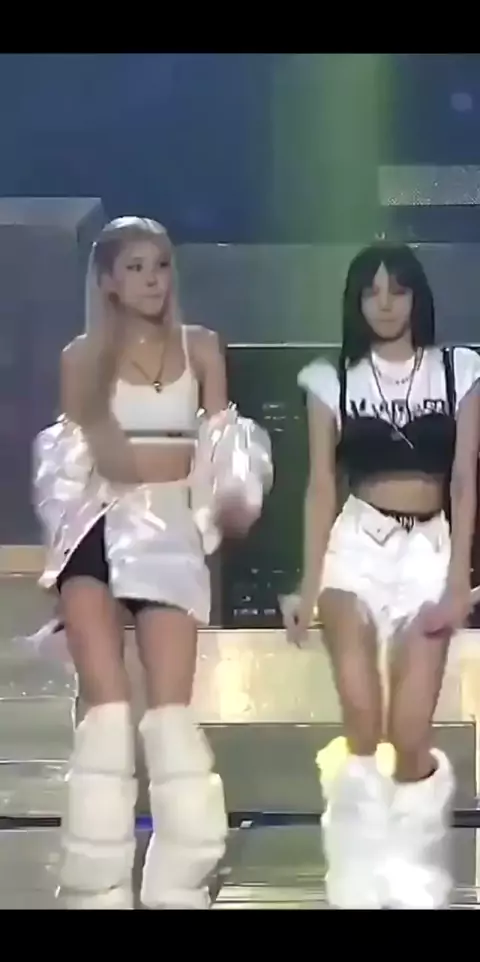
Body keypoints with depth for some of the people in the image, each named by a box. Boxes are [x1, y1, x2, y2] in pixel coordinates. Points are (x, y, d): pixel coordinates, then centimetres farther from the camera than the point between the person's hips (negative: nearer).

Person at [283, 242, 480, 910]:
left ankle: (414, 884, 16)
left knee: (411, 739, -6)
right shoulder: (332, 380, 7)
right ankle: (361, 886, -5)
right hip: (356, 547, 0)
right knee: (362, 726, -17)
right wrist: (310, 584, -1)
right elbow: (321, 486, 5)